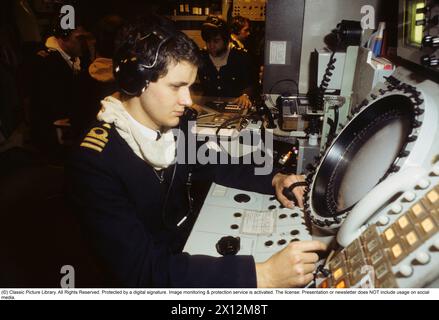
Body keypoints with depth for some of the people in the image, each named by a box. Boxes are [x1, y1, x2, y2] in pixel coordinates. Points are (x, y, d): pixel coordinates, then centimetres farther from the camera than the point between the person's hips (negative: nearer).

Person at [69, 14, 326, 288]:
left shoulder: (174, 126, -6)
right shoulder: (95, 162, -25)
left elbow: (212, 164, 10)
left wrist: (273, 180, -6)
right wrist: (260, 275, -38)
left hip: (191, 248, 6)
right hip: (156, 277, -5)